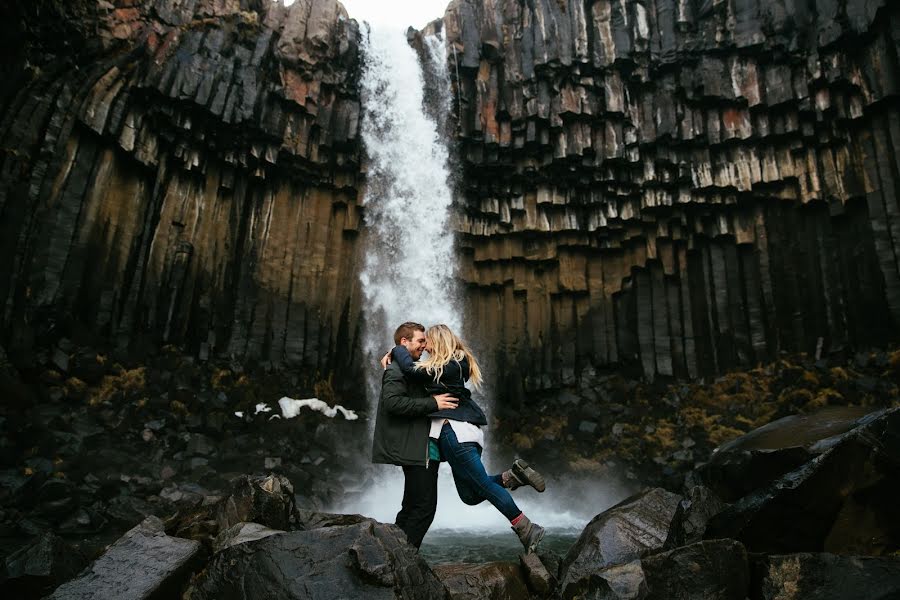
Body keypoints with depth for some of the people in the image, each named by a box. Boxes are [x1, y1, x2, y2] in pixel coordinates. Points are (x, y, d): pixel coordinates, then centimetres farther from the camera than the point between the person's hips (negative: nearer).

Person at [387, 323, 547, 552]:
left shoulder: (446, 367, -10)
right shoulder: (456, 365, 21)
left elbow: (410, 369, -17)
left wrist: (398, 349, 0)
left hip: (455, 431, -10)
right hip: (460, 432, 10)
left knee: (482, 484, -7)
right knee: (469, 494, 6)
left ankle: (526, 528, -3)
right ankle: (513, 476, 2)